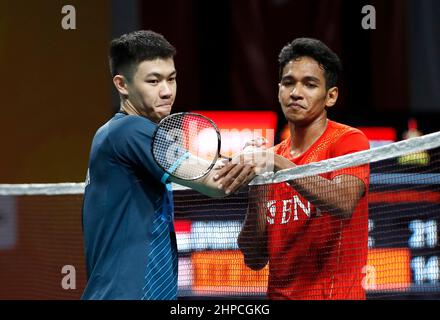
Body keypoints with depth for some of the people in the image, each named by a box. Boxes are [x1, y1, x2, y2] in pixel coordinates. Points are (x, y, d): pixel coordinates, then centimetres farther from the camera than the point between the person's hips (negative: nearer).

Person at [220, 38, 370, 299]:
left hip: (335, 294, -5)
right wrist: (257, 194, -9)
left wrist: (278, 165, -30)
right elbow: (255, 259, 6)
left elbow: (344, 202, -25)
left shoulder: (349, 140, -5)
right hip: (279, 293, 5)